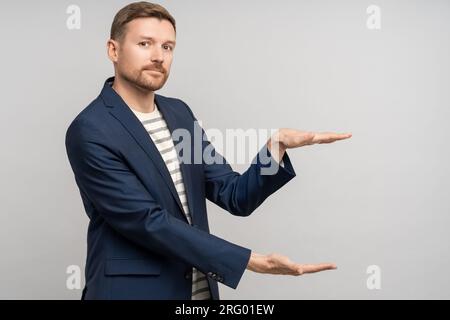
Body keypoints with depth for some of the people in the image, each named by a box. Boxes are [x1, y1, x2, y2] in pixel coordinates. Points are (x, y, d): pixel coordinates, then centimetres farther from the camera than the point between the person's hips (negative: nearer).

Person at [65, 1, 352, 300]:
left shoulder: (179, 113, 4)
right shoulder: (90, 132, -16)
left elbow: (236, 196, 1)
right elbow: (148, 222, -21)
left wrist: (276, 146, -16)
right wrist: (250, 260, -23)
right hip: (131, 290, -6)